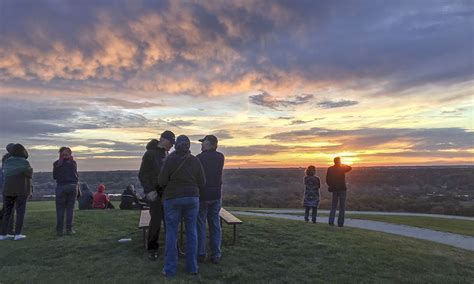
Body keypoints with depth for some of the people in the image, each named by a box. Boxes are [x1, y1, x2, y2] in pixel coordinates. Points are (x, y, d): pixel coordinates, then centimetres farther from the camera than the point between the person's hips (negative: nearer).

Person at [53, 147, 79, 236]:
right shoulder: (73, 163, 4)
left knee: (60, 209, 5)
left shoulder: (56, 163, 2)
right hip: (73, 186, 1)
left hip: (61, 187, -1)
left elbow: (54, 176, 8)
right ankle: (69, 229, 5)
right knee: (70, 208, 6)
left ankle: (59, 230, 4)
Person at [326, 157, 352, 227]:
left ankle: (331, 221, 1)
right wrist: (343, 165, 20)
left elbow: (327, 180, -1)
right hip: (342, 189, -2)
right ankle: (340, 223, 1)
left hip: (334, 189, 2)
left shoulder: (330, 169, -2)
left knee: (333, 206, 11)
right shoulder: (342, 168, -6)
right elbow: (350, 168, 13)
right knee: (342, 207, 4)